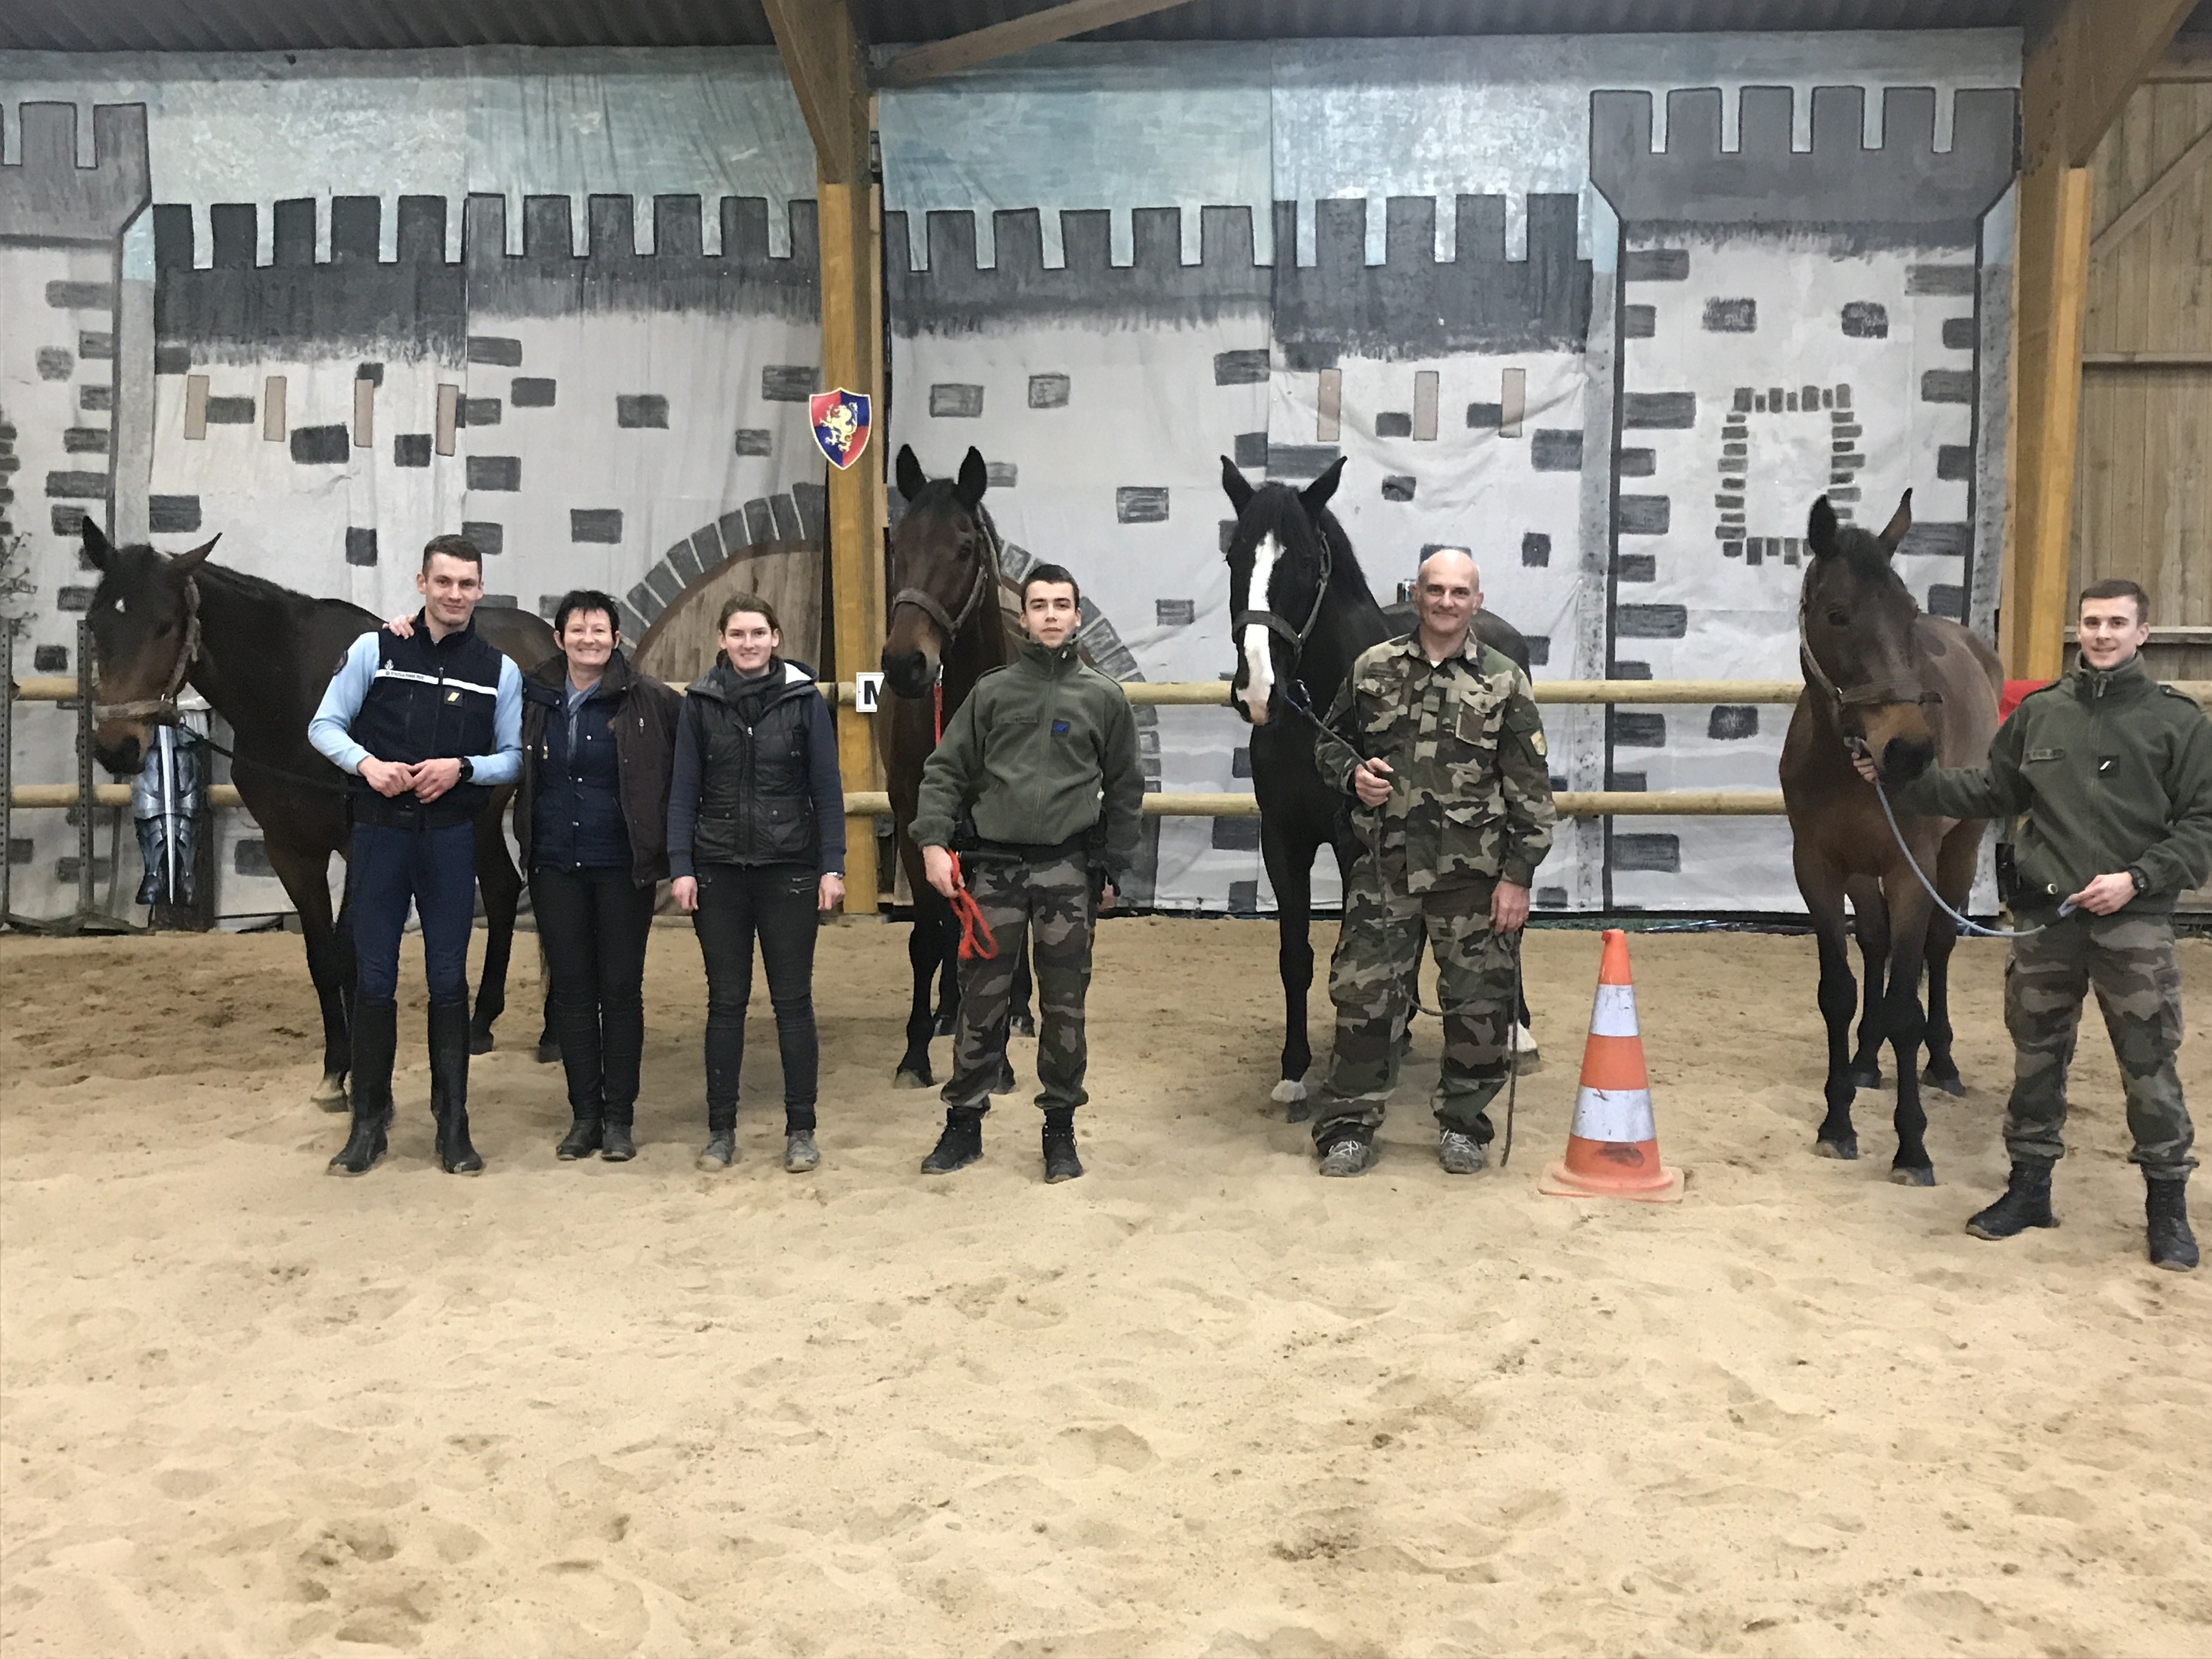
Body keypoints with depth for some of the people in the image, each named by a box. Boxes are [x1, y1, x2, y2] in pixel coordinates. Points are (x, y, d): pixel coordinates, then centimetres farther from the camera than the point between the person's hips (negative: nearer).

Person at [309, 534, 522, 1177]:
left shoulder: (499, 671, 3)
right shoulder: (375, 650, 0)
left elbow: (512, 757, 5)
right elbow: (324, 726, 3)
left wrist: (462, 768, -14)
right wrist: (366, 763, -16)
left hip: (451, 838, 1)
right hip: (379, 833, 0)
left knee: (449, 979, 6)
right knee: (375, 978, 5)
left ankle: (453, 1124, 15)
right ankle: (369, 1120, 18)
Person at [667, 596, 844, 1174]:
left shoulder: (803, 699, 0)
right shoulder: (701, 702, 4)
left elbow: (827, 789, 0)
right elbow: (684, 790, 4)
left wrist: (833, 866, -6)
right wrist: (681, 867, -4)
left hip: (789, 870, -1)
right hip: (719, 872, 1)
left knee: (793, 1001, 4)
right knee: (725, 1002, 7)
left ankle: (801, 1129, 13)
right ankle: (721, 1130, 16)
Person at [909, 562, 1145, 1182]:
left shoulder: (1103, 697, 6)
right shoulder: (991, 691, 6)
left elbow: (1125, 789, 9)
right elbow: (946, 772, 5)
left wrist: (1111, 869, 6)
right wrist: (934, 840, -8)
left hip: (1069, 872, 0)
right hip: (994, 868, 0)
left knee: (1064, 1008, 6)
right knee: (980, 1004, 5)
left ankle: (1060, 1130, 18)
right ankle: (964, 1124, 18)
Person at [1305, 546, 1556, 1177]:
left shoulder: (1504, 682, -1)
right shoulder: (1373, 668, 4)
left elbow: (1530, 792, -1)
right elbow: (1329, 743, 16)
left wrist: (1517, 876, -7)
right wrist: (1353, 774, -7)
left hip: (1471, 875, -1)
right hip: (1384, 869, 1)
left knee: (1477, 1005, 6)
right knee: (1361, 995, 4)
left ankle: (1462, 1123, 24)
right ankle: (1348, 1123, 17)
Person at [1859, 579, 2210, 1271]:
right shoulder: (2039, 712, 5)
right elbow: (1992, 791, 13)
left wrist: (2138, 879, -16)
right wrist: (1901, 780, 6)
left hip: (2134, 923, -3)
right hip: (2045, 917, 3)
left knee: (2149, 1065, 3)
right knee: (2036, 1056, 13)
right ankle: (2029, 1186, 26)